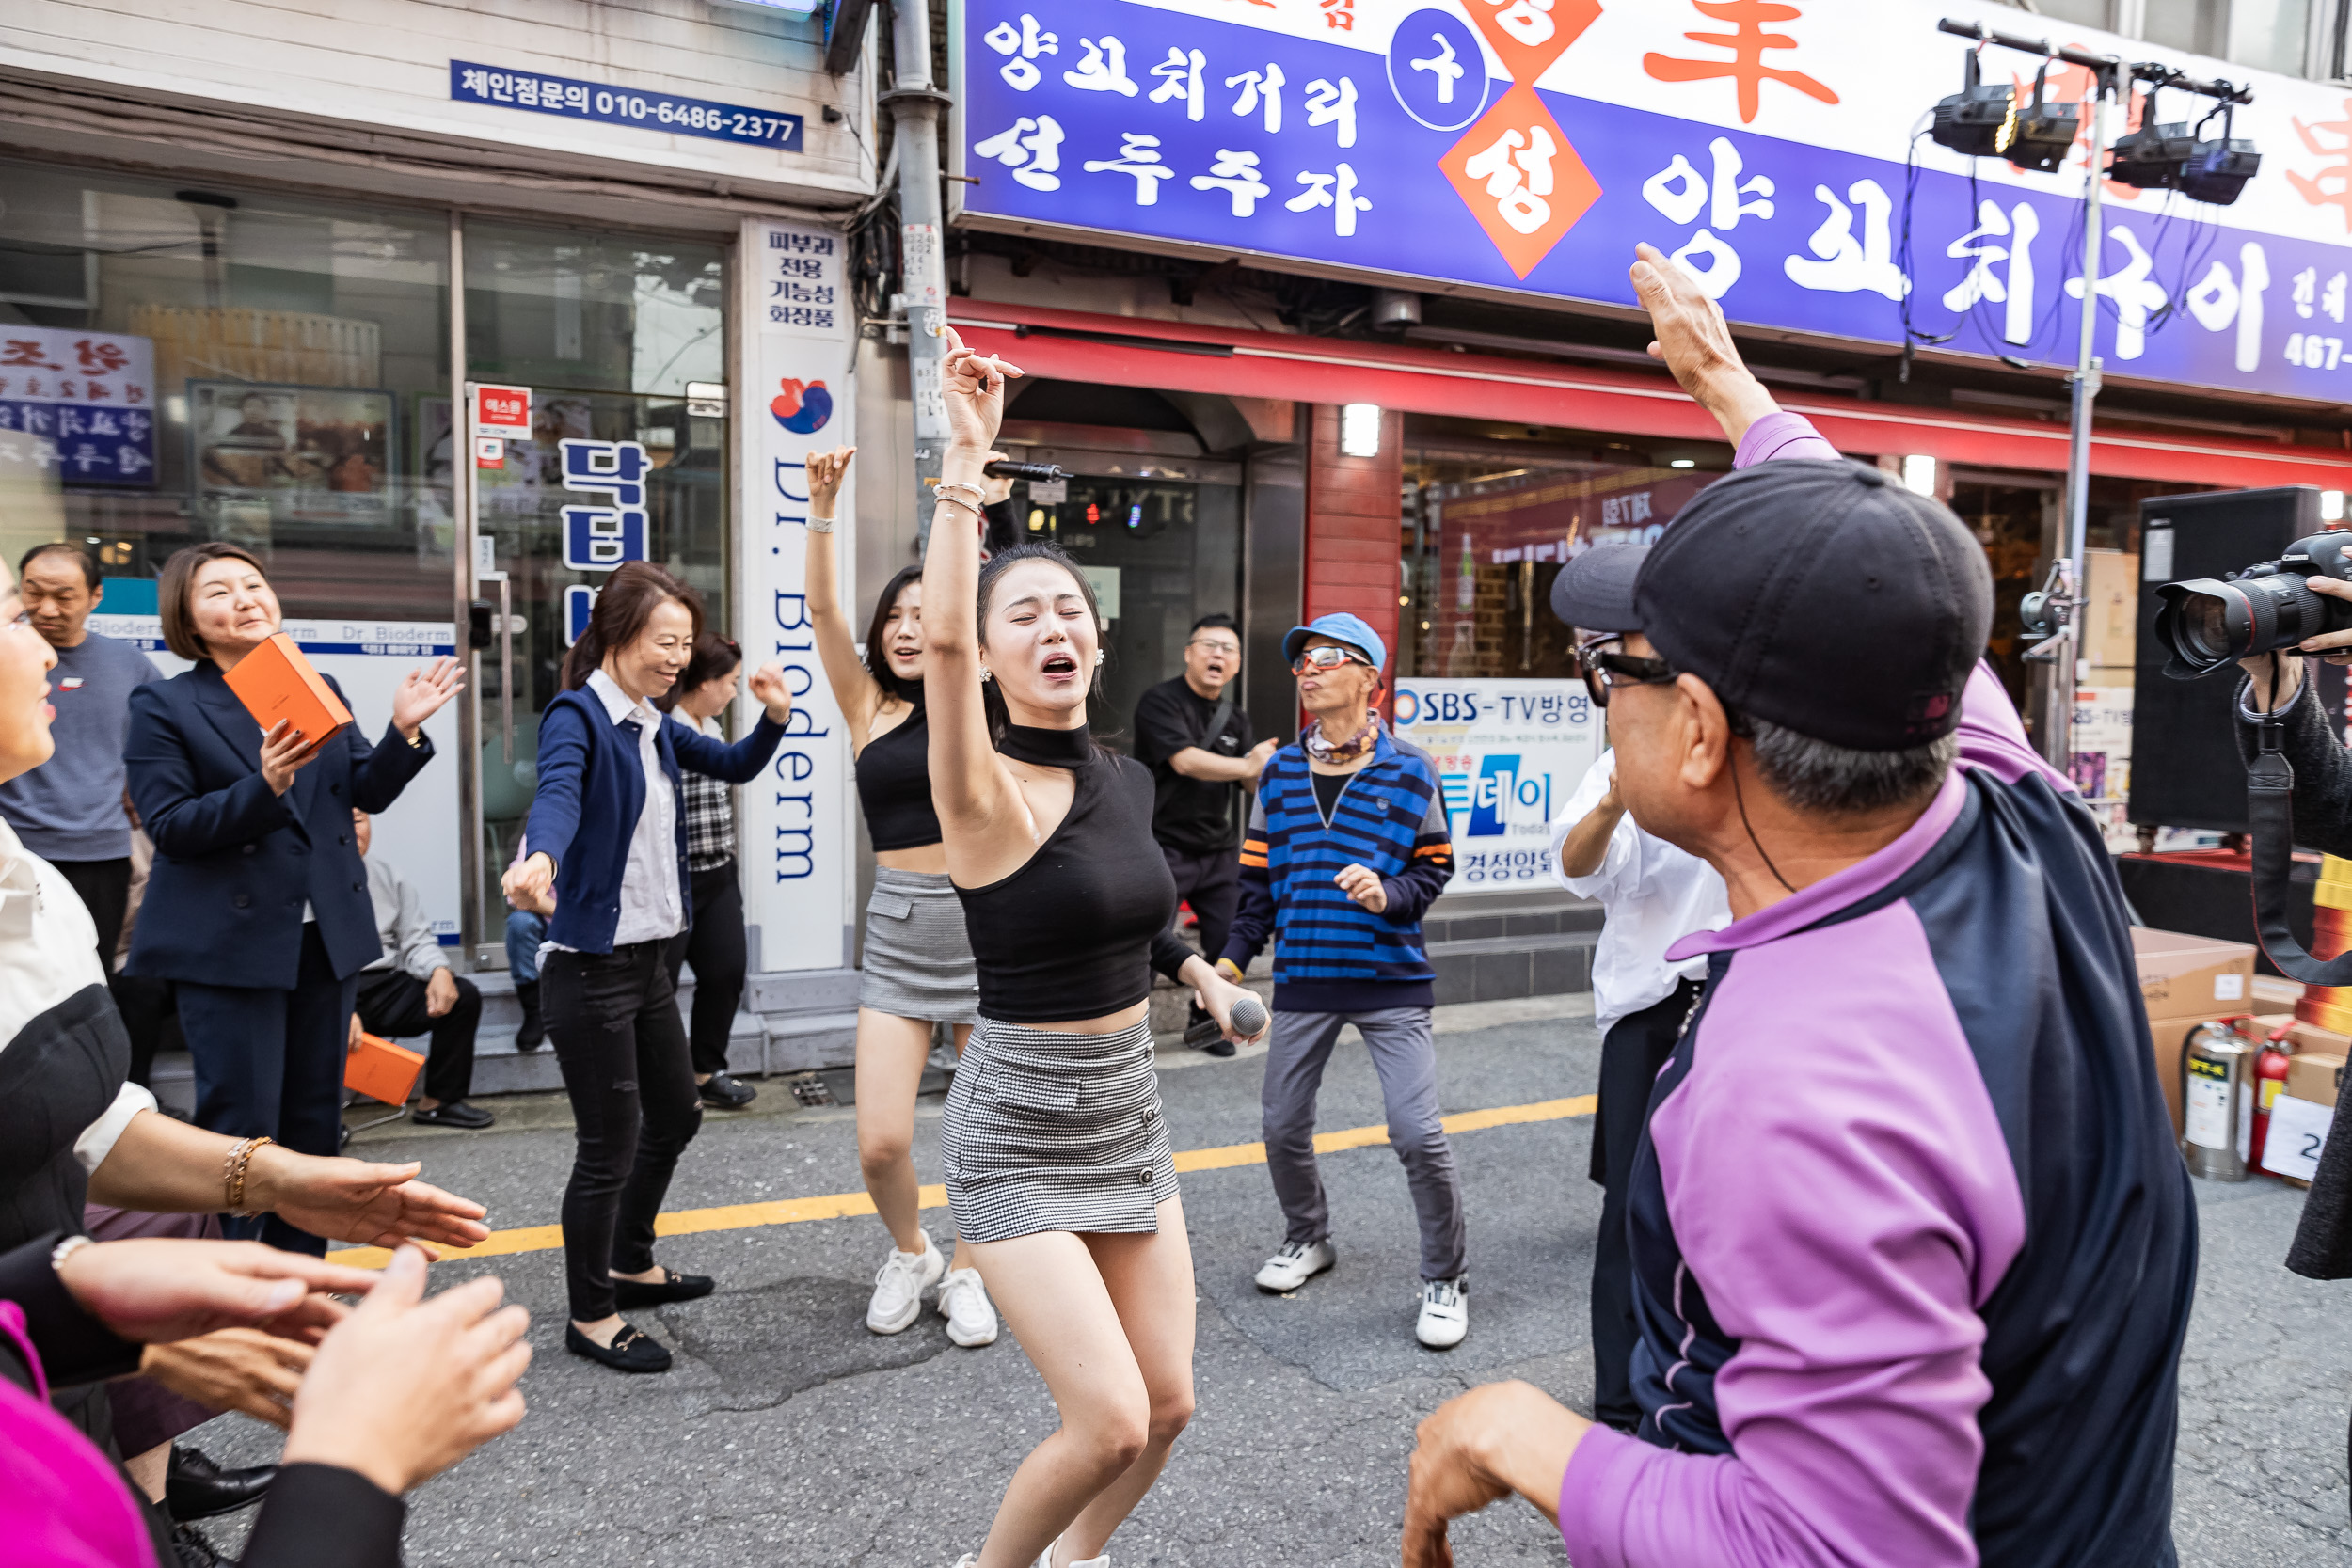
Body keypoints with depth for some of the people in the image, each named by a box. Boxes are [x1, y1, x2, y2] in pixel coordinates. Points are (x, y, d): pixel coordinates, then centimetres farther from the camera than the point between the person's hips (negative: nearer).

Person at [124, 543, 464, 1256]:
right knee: (241, 1129, -3)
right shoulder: (163, 705, -3)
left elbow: (369, 792, 4)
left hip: (325, 936, 5)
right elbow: (170, 827, -12)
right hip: (229, 945, -5)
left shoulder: (319, 689, 11)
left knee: (316, 1122, 13)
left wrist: (404, 731, -13)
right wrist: (265, 785, -26)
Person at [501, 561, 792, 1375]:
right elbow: (557, 793, -34)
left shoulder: (654, 726, 9)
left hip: (649, 960, 9)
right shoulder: (576, 715, -15)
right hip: (591, 966, -9)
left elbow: (734, 766, 20)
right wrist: (540, 857, -56)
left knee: (675, 1116, 21)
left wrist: (774, 718, -1)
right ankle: (591, 1315, 19)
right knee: (610, 1145, 0)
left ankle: (630, 1264, 41)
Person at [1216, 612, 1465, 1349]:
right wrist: (1234, 956, 5)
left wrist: (1389, 894, -19)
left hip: (1391, 979, -4)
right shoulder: (1280, 772, 7)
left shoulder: (1408, 771, -3)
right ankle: (1307, 1237, 38)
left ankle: (1444, 1280, 12)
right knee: (1283, 1124, 11)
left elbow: (1434, 869, 1)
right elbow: (1259, 875, 11)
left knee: (1418, 1133, -8)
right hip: (1303, 977, 4)